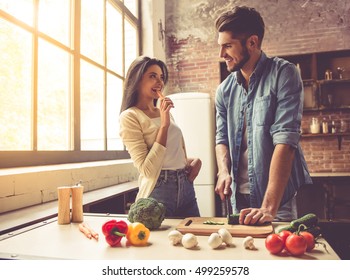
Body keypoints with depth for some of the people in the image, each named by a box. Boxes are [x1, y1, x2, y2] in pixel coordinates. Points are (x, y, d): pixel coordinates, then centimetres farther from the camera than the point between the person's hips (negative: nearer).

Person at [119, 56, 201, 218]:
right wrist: (164, 125, -20)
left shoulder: (165, 112, 12)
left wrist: (194, 161, 3)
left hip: (186, 188, 7)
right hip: (158, 192, -7)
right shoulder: (129, 116, -10)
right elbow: (147, 170, -19)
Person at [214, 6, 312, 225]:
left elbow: (285, 140, -19)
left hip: (280, 197, -4)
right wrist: (224, 172, -12)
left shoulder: (283, 75, -11)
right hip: (240, 198, 5)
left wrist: (269, 207, -25)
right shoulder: (224, 90, 5)